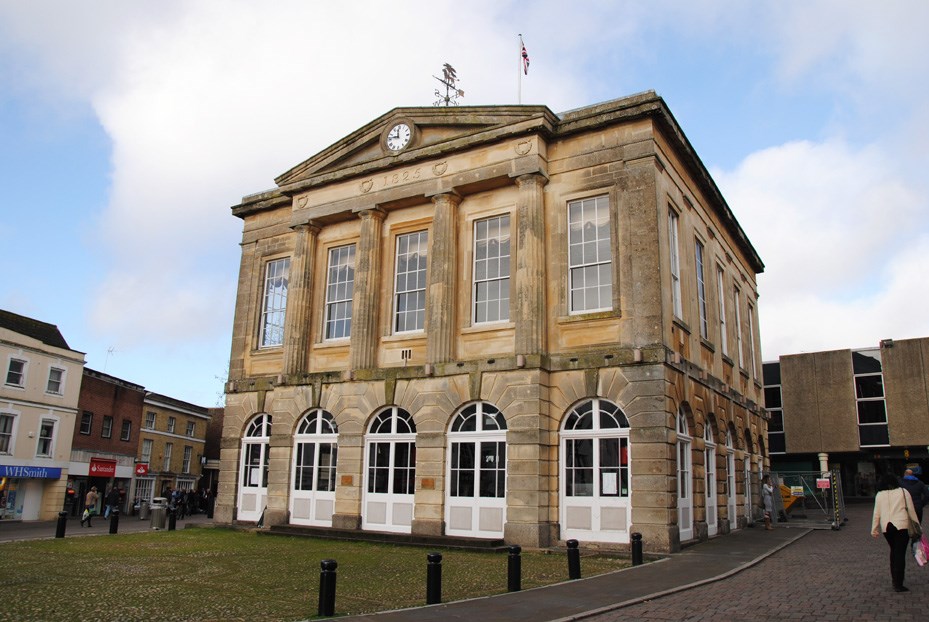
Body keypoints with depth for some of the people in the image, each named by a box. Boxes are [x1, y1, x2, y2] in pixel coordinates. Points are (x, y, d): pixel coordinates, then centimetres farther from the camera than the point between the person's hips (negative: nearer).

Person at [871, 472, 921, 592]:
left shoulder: (879, 495, 4)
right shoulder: (903, 492, 0)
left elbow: (876, 513, 5)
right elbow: (911, 510, 1)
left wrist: (874, 529, 11)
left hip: (886, 527, 2)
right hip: (902, 525, -2)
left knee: (893, 551, 20)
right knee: (900, 553, -3)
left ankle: (894, 578, 25)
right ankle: (898, 584, -6)